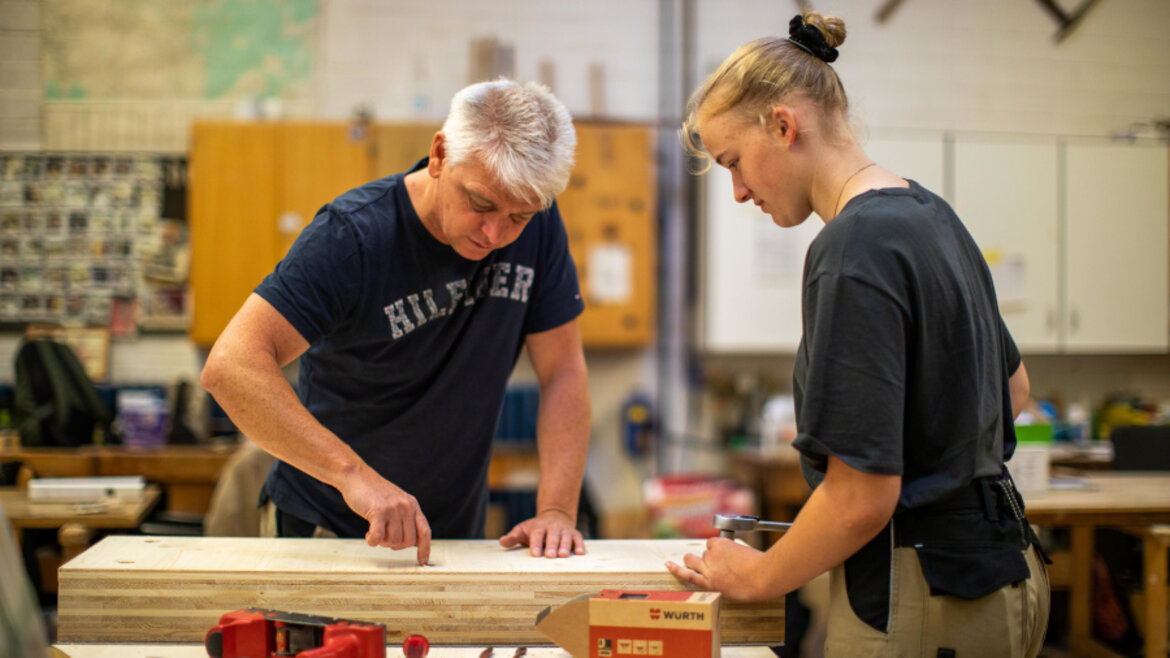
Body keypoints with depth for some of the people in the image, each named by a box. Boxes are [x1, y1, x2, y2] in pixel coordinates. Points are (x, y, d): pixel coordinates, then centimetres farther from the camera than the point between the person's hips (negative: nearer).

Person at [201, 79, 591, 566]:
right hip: (328, 524, -4)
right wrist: (352, 472, -41)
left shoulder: (539, 227, -8)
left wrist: (557, 509, -17)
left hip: (459, 530, 5)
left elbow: (563, 372, -4)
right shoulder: (353, 235, -22)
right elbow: (231, 366, -31)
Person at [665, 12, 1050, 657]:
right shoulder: (929, 214, 9)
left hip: (921, 604, -9)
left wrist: (755, 576, -8)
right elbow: (1012, 386, 23)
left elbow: (862, 497, -23)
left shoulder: (854, 249, -20)